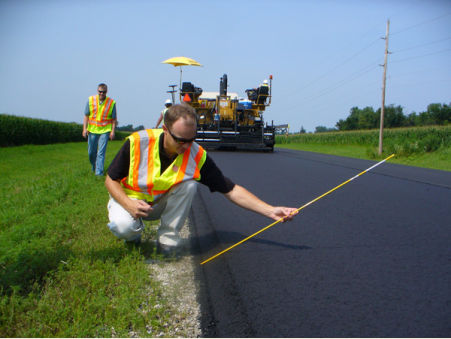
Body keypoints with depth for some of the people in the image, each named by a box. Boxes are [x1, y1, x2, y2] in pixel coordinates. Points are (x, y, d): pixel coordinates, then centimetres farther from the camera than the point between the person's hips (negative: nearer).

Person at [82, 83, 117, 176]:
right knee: (91, 152, 10)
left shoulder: (112, 102, -3)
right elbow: (86, 115, 4)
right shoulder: (91, 100, 1)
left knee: (101, 152, -8)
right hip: (92, 130, 2)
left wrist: (113, 131, -6)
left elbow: (114, 119, 2)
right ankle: (94, 167, 34)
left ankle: (99, 172, -5)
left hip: (105, 131, -2)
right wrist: (85, 128, -3)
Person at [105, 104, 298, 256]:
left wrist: (270, 211, -27)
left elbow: (231, 190, -18)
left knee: (189, 184, -27)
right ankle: (132, 236, 5)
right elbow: (111, 180, -13)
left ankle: (167, 240, -11)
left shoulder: (197, 155, -20)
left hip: (162, 203, 2)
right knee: (123, 226, -34)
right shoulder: (137, 143, -25)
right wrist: (129, 204, -33)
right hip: (128, 198, -2)